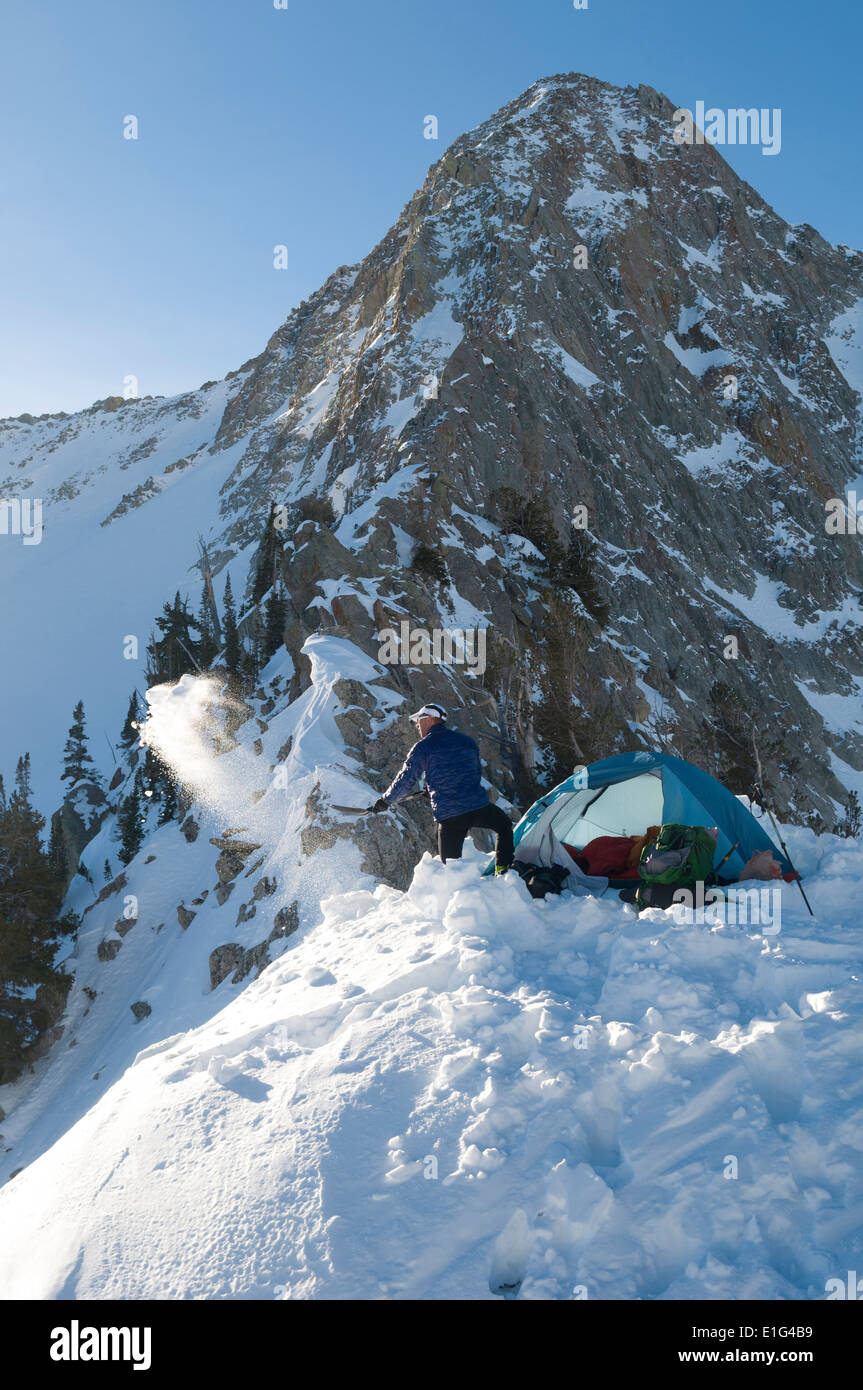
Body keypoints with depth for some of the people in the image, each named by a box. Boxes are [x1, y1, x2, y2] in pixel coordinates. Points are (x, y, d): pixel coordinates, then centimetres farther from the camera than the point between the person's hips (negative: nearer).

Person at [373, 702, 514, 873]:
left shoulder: (422, 747, 0)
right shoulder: (467, 741, 14)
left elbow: (405, 781, 1)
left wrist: (385, 800, 17)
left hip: (447, 815, -2)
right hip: (478, 806, 3)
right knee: (504, 826, 31)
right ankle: (503, 869, 20)